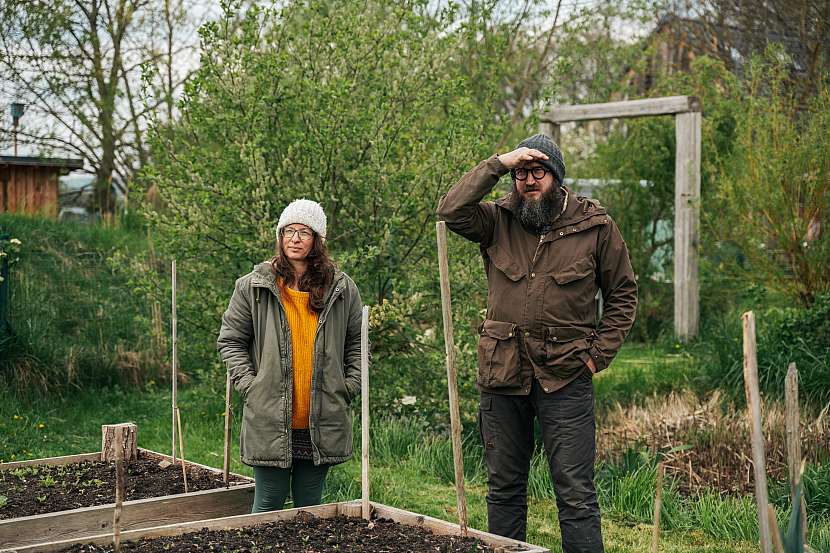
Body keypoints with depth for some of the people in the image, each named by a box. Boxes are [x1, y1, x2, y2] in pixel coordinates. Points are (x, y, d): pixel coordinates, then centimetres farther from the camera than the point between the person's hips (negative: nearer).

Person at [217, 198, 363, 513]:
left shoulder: (342, 289, 6)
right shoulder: (253, 286, 1)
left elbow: (357, 343, 14)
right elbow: (230, 341, 6)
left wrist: (348, 387, 3)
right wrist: (249, 385, -5)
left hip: (321, 424, 2)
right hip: (270, 420, -2)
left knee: (310, 507, 12)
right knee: (268, 506, 5)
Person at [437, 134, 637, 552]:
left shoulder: (595, 226, 1)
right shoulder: (497, 220, 3)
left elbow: (623, 294, 9)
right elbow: (450, 211, -16)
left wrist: (599, 353, 0)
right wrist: (498, 164, -15)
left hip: (565, 377, -2)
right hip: (501, 375, 2)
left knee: (576, 494, -1)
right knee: (504, 488, 14)